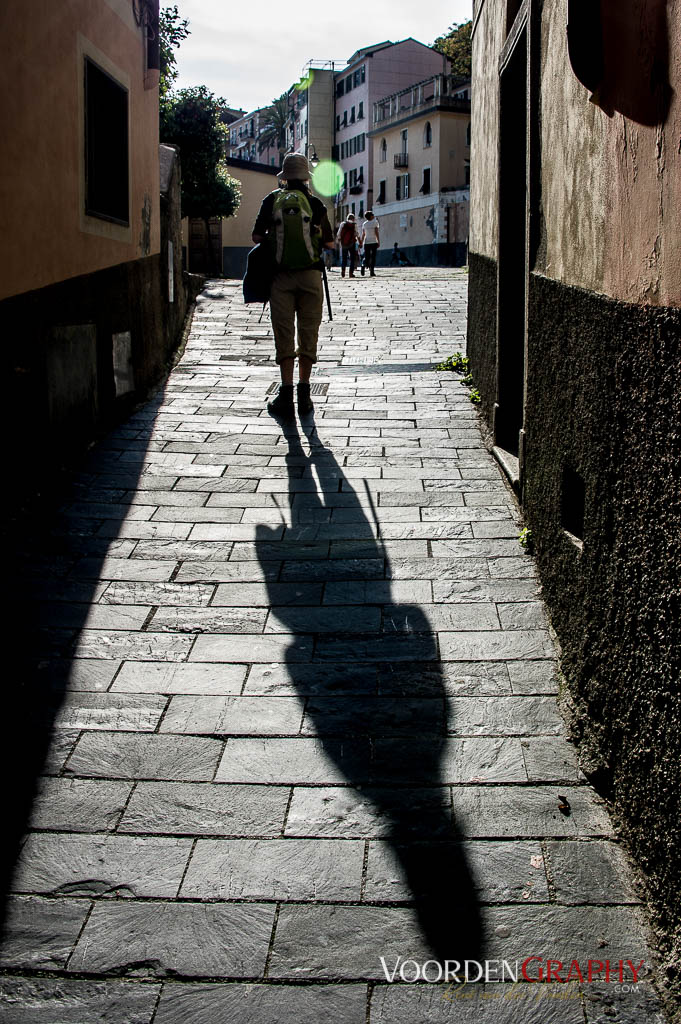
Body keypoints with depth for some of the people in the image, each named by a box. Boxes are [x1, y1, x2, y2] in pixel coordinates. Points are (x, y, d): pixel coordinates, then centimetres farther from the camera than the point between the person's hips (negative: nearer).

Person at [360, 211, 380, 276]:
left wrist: (361, 243, 14)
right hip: (374, 242, -3)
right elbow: (376, 232, -10)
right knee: (373, 257, 4)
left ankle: (364, 265, -23)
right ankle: (372, 272, -2)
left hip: (366, 243, 3)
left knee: (366, 257, 8)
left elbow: (363, 234, 7)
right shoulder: (375, 222, -3)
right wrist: (378, 241, -8)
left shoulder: (364, 224, 7)